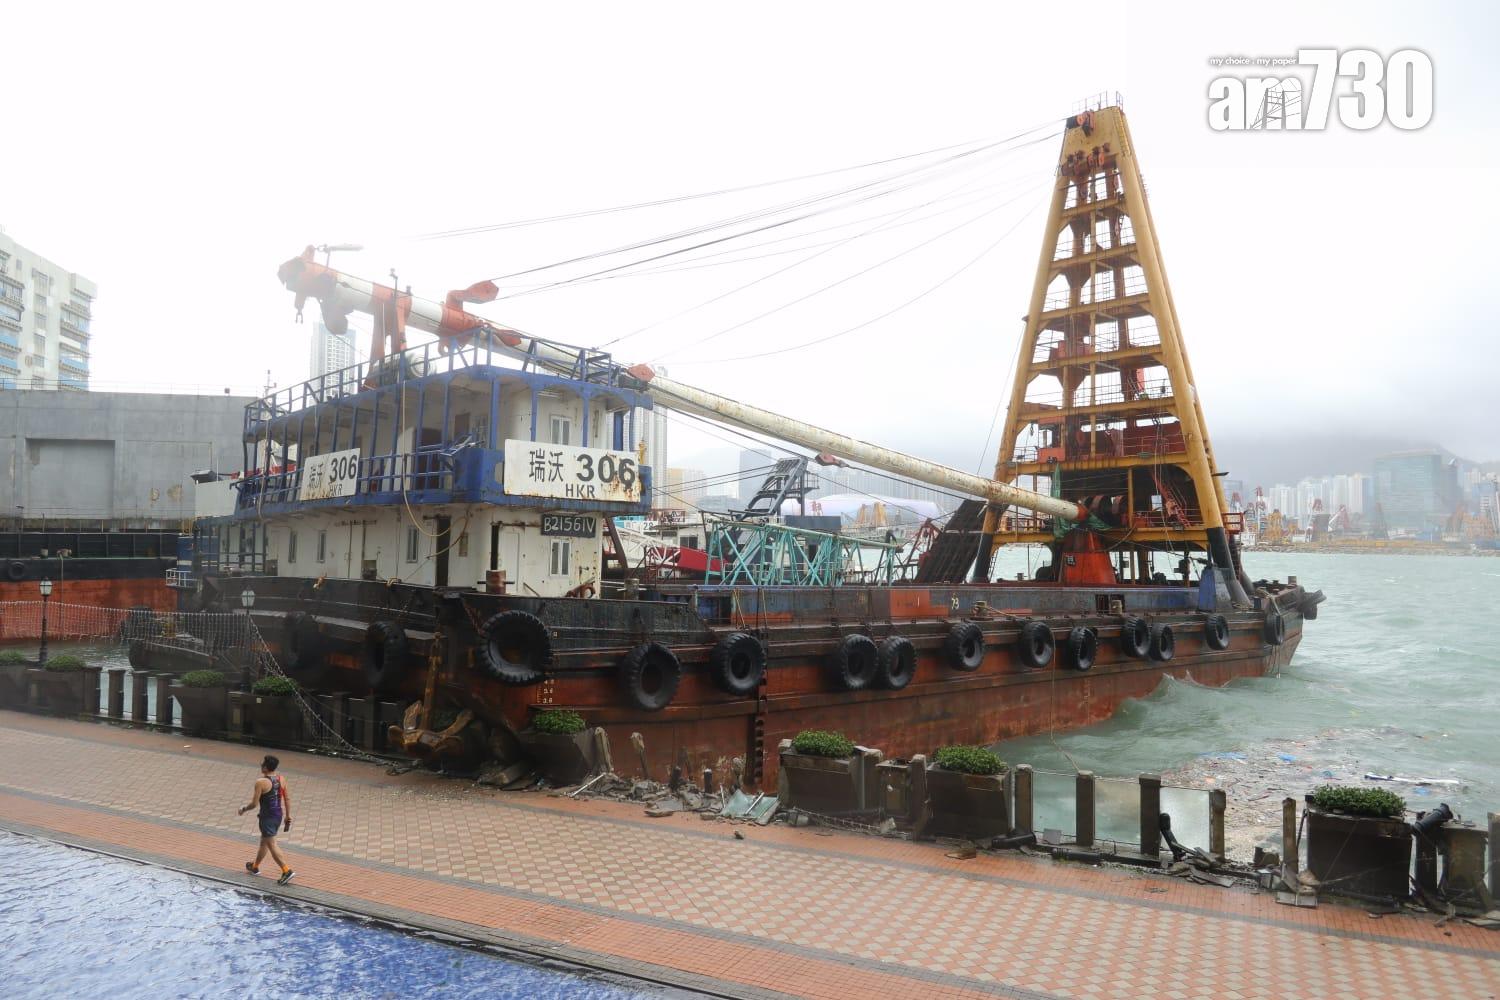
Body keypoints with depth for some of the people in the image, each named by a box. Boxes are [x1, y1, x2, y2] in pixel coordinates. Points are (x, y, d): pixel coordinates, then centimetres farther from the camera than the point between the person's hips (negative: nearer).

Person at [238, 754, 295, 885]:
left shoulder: (261, 782, -18)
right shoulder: (281, 779, 1)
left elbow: (254, 804, -15)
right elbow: (287, 799, 5)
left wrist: (244, 809, 5)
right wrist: (288, 816, 13)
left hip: (267, 816, -8)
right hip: (278, 815, 8)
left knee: (271, 845, -4)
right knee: (264, 841, 26)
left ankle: (286, 871, -12)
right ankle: (255, 866, 44)